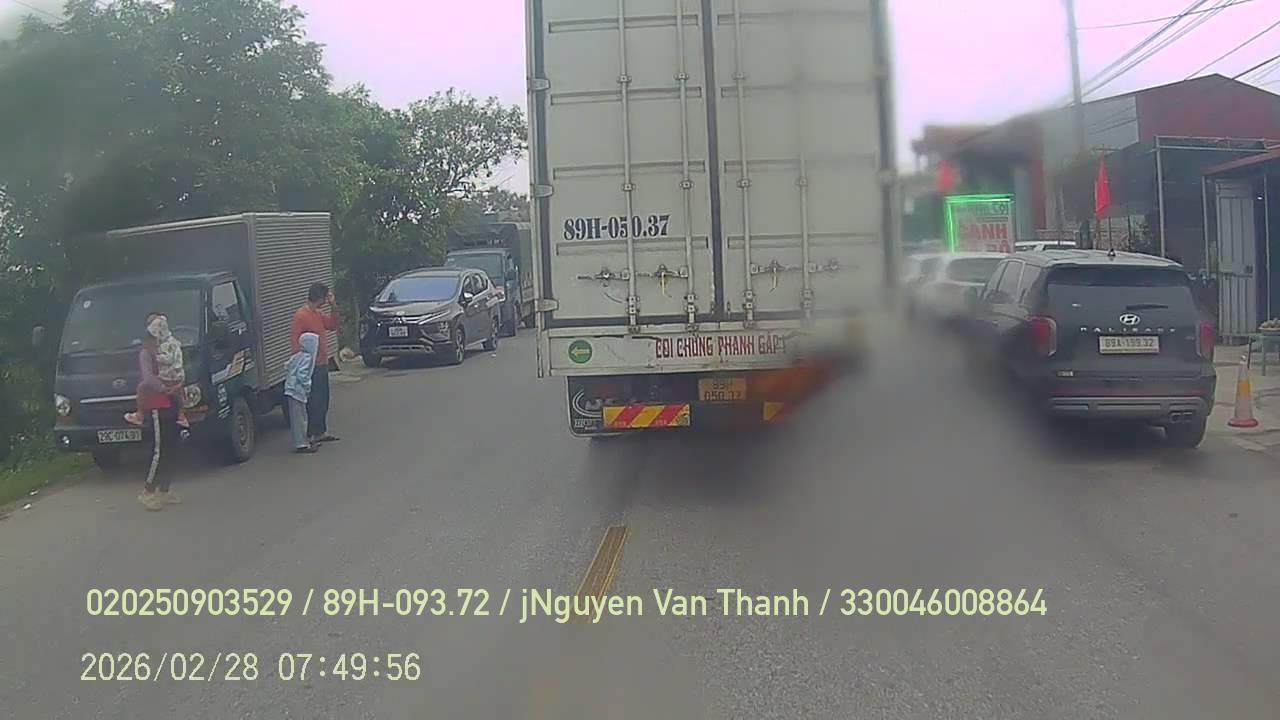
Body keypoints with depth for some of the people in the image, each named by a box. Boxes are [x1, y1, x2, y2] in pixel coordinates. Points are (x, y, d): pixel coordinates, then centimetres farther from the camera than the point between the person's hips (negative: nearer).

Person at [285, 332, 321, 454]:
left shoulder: (298, 356, 15)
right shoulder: (307, 358, -14)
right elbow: (302, 375, -23)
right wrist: (308, 387, -14)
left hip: (292, 389, 10)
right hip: (296, 390, -10)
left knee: (302, 417, 17)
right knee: (298, 418, -6)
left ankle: (305, 441, 26)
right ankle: (301, 445, -4)